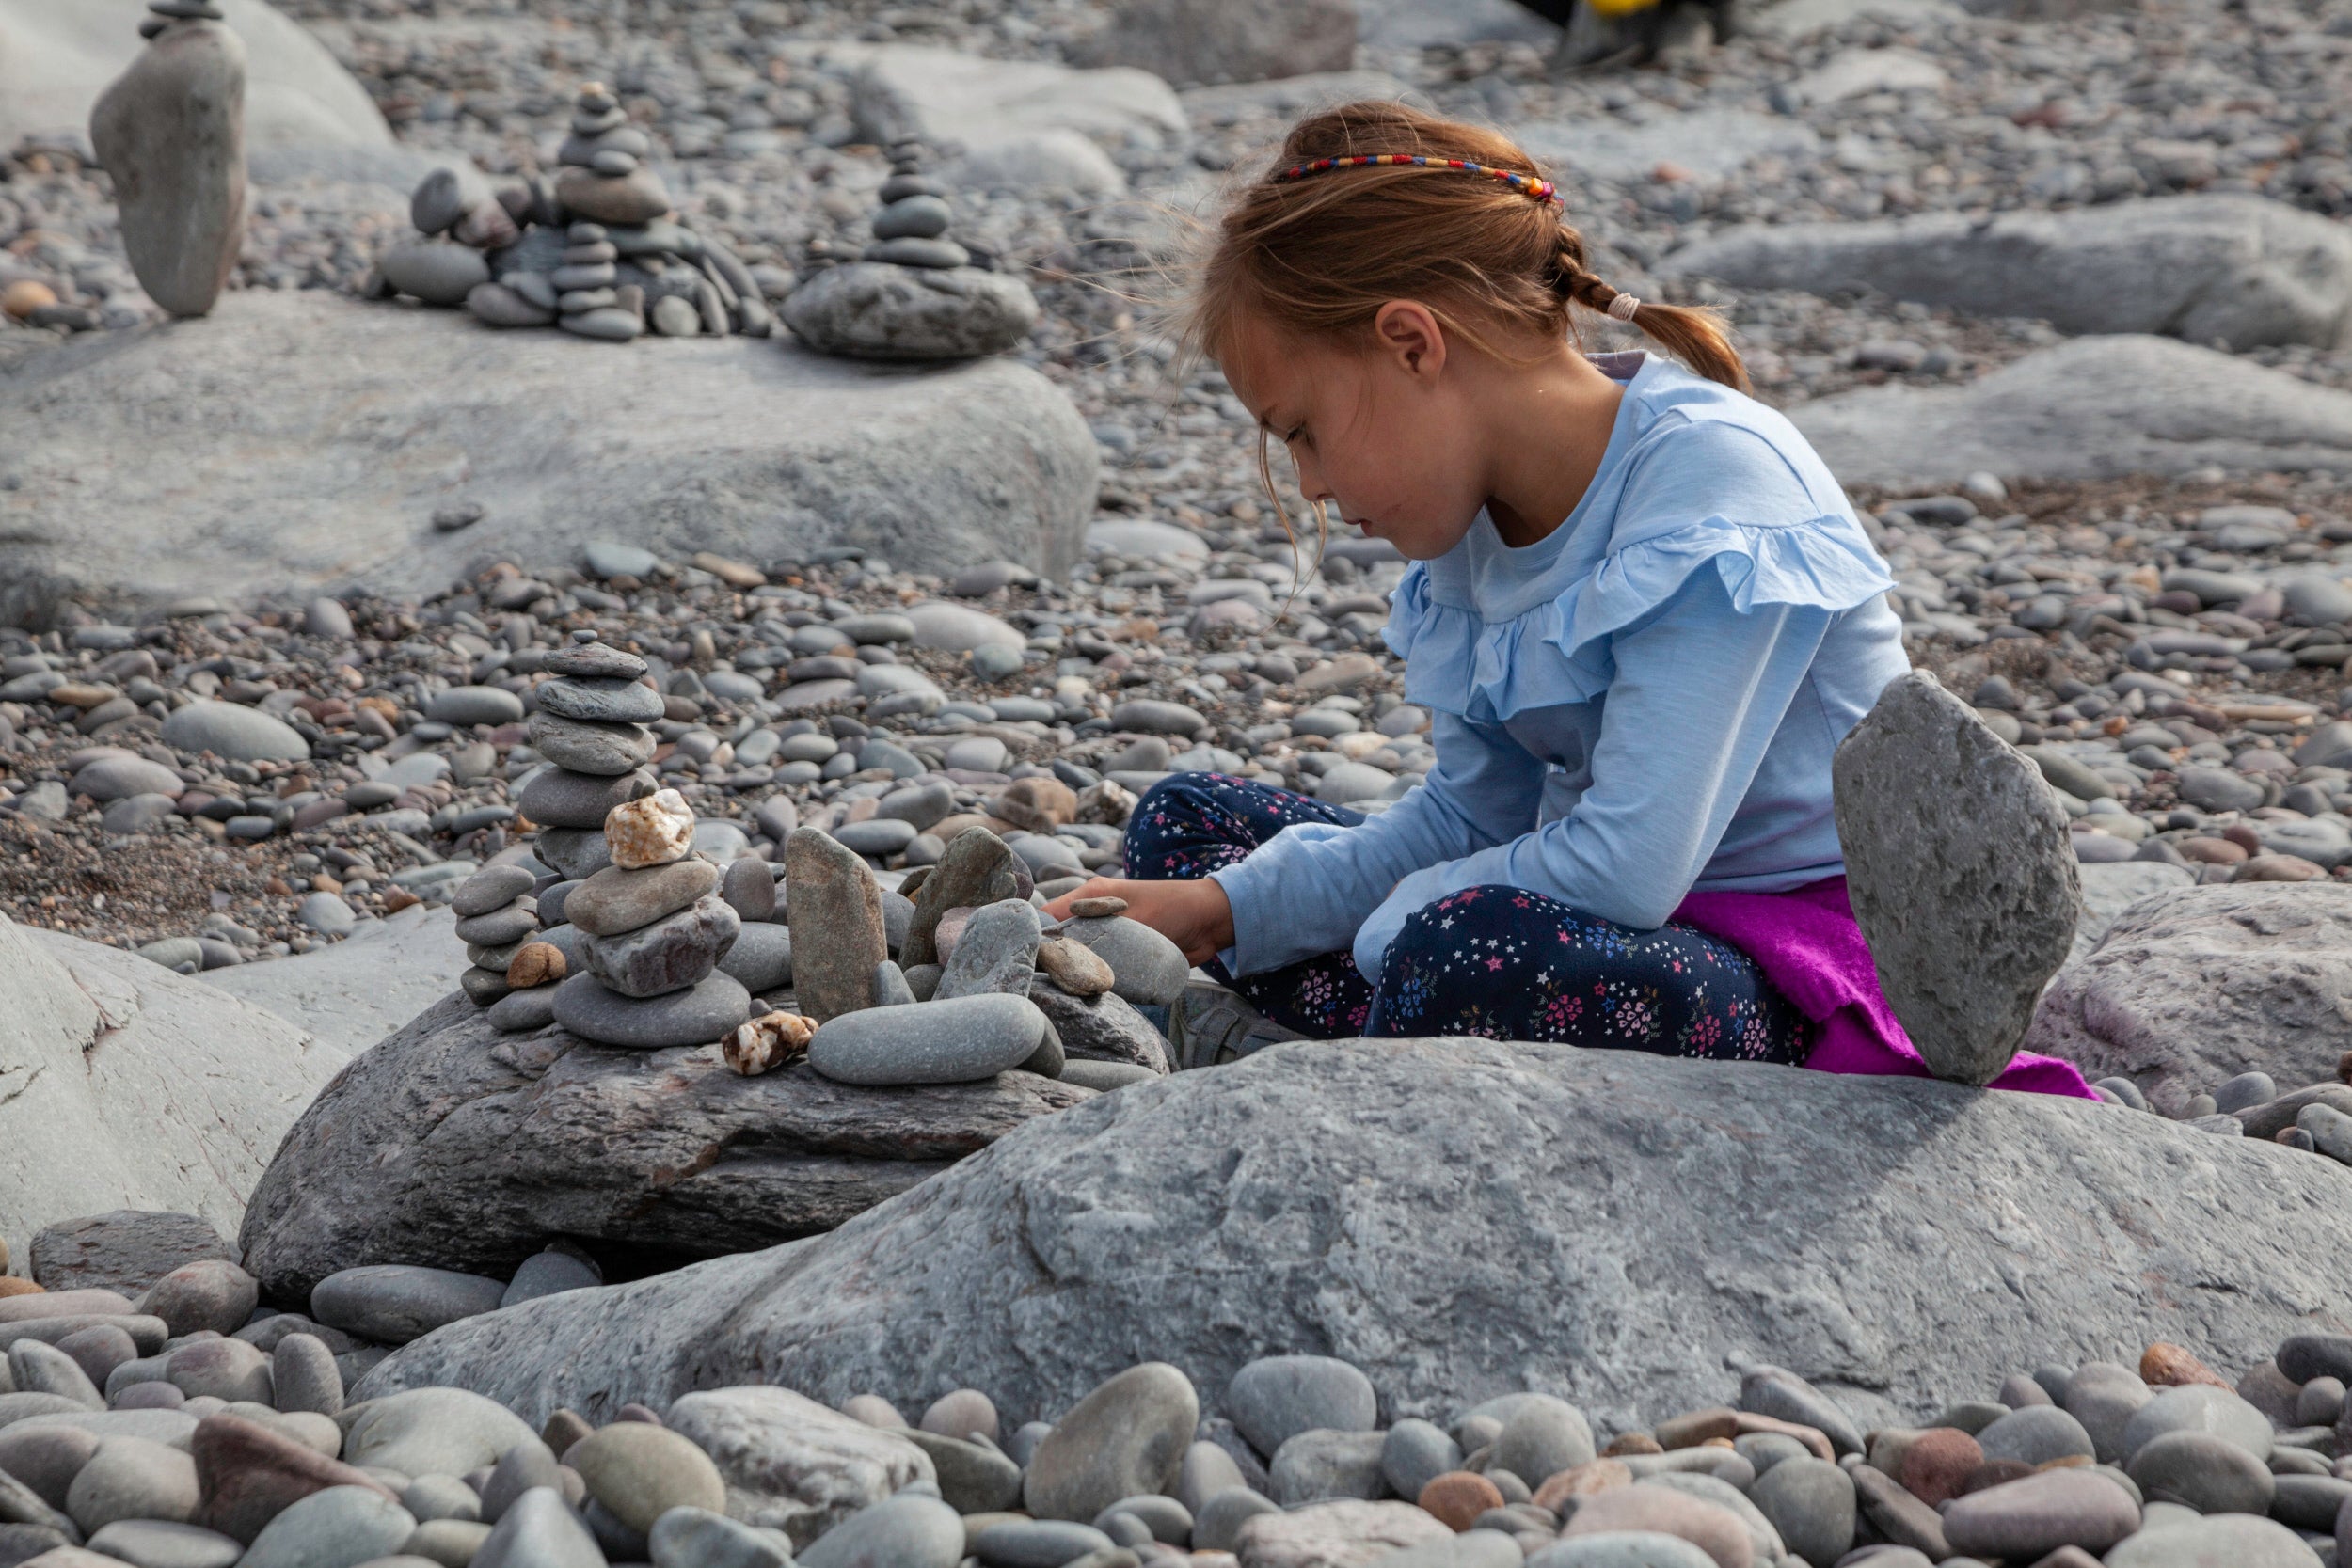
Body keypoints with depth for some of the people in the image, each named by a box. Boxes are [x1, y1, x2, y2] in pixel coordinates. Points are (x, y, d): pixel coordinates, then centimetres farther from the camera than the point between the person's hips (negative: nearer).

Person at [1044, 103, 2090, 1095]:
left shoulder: (1710, 476, -22)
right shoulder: (1480, 512, 4)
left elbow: (1629, 867, -29)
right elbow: (1475, 814, 12)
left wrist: (1394, 918, -15)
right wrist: (1226, 910, 1)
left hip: (1802, 986, -9)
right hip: (1621, 910, 9)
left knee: (1474, 950, -40)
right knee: (1187, 822, 11)